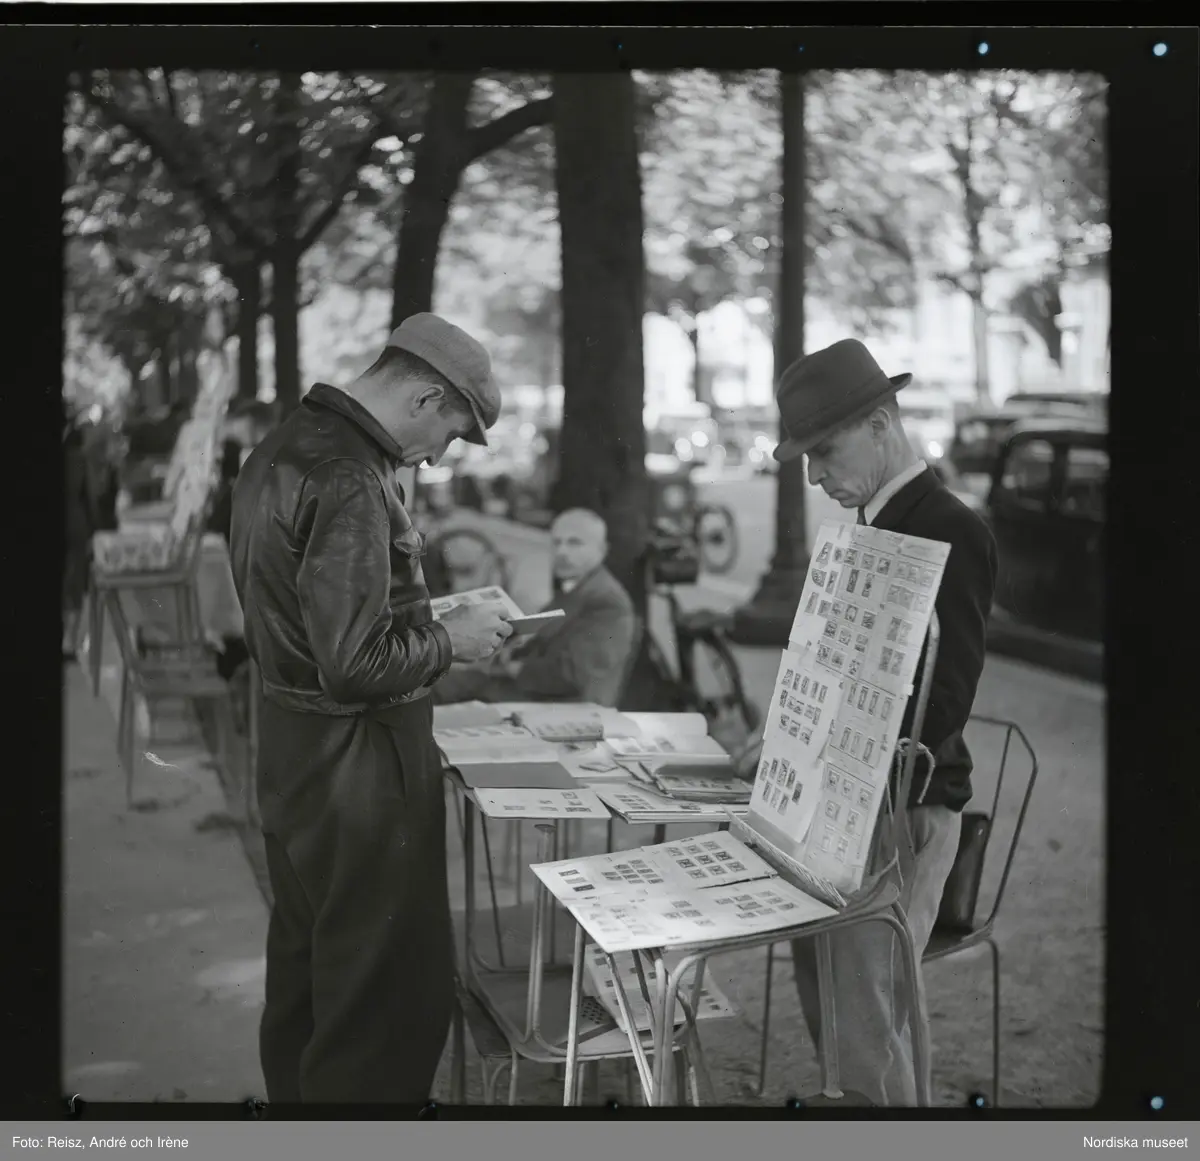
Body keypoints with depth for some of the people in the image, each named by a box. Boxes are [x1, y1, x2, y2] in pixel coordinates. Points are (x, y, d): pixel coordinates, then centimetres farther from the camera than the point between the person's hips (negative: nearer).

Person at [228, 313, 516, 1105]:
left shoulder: (283, 448, 8)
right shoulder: (351, 483, -23)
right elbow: (353, 664, -26)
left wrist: (424, 622, 13)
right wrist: (450, 640, -11)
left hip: (293, 743, 10)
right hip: (360, 758, -10)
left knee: (304, 967, 21)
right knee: (393, 985, 1)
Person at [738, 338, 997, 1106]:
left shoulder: (951, 534, -15)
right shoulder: (876, 528, 13)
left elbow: (942, 703, -21)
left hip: (898, 811, -9)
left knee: (864, 1021, -4)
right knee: (822, 994, 15)